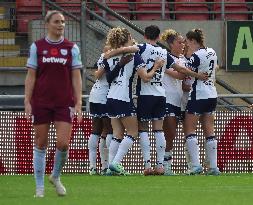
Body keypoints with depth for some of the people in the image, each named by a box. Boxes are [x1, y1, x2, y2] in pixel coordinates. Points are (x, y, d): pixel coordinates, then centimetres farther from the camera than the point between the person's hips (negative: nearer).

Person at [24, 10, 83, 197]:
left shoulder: (72, 48, 4)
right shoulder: (37, 47, 3)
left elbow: (76, 77, 3)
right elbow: (31, 76, 3)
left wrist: (78, 102, -4)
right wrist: (27, 101, -4)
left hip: (64, 103, 0)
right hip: (41, 102, 0)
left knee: (63, 143, -9)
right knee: (41, 143, 3)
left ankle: (56, 177, 18)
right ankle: (40, 187, 12)